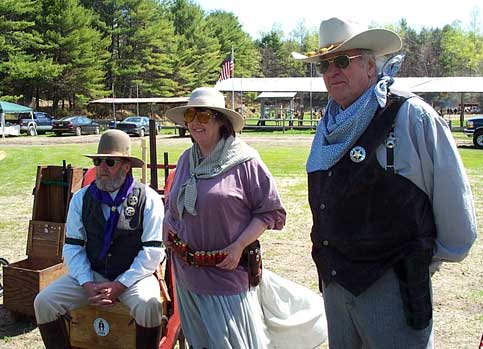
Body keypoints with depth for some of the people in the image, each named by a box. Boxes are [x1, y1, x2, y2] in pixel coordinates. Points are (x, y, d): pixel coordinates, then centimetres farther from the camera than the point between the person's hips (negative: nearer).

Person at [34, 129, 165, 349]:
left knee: (149, 305, -33)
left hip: (133, 276, -3)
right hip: (91, 275, 4)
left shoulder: (148, 199, -6)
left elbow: (153, 251, -10)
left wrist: (120, 285, -17)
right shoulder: (82, 199, 5)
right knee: (44, 302, -14)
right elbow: (73, 247, 4)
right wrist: (87, 284, -11)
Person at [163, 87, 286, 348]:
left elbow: (270, 211, -9)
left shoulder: (243, 160, -10)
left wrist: (239, 246, -17)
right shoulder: (186, 160, 8)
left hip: (227, 272, -6)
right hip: (188, 275, 6)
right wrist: (167, 224, 4)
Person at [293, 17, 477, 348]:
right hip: (335, 282, 7)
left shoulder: (410, 116, -12)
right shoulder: (327, 128, 9)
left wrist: (436, 256, 3)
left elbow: (453, 193, -8)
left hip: (393, 284, -7)